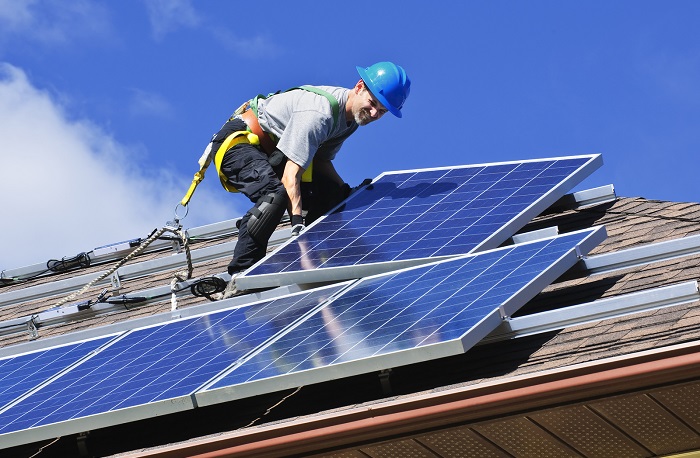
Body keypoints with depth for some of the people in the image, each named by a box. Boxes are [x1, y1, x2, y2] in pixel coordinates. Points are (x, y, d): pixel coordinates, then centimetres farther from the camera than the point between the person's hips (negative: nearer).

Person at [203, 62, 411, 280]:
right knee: (276, 194, -35)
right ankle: (239, 274, -31)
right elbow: (291, 174, -34)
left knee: (331, 193, 1)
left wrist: (347, 192, -6)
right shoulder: (319, 113, -30)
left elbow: (321, 160, 8)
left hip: (271, 150, 10)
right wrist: (297, 221, -40)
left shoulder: (352, 115, -1)